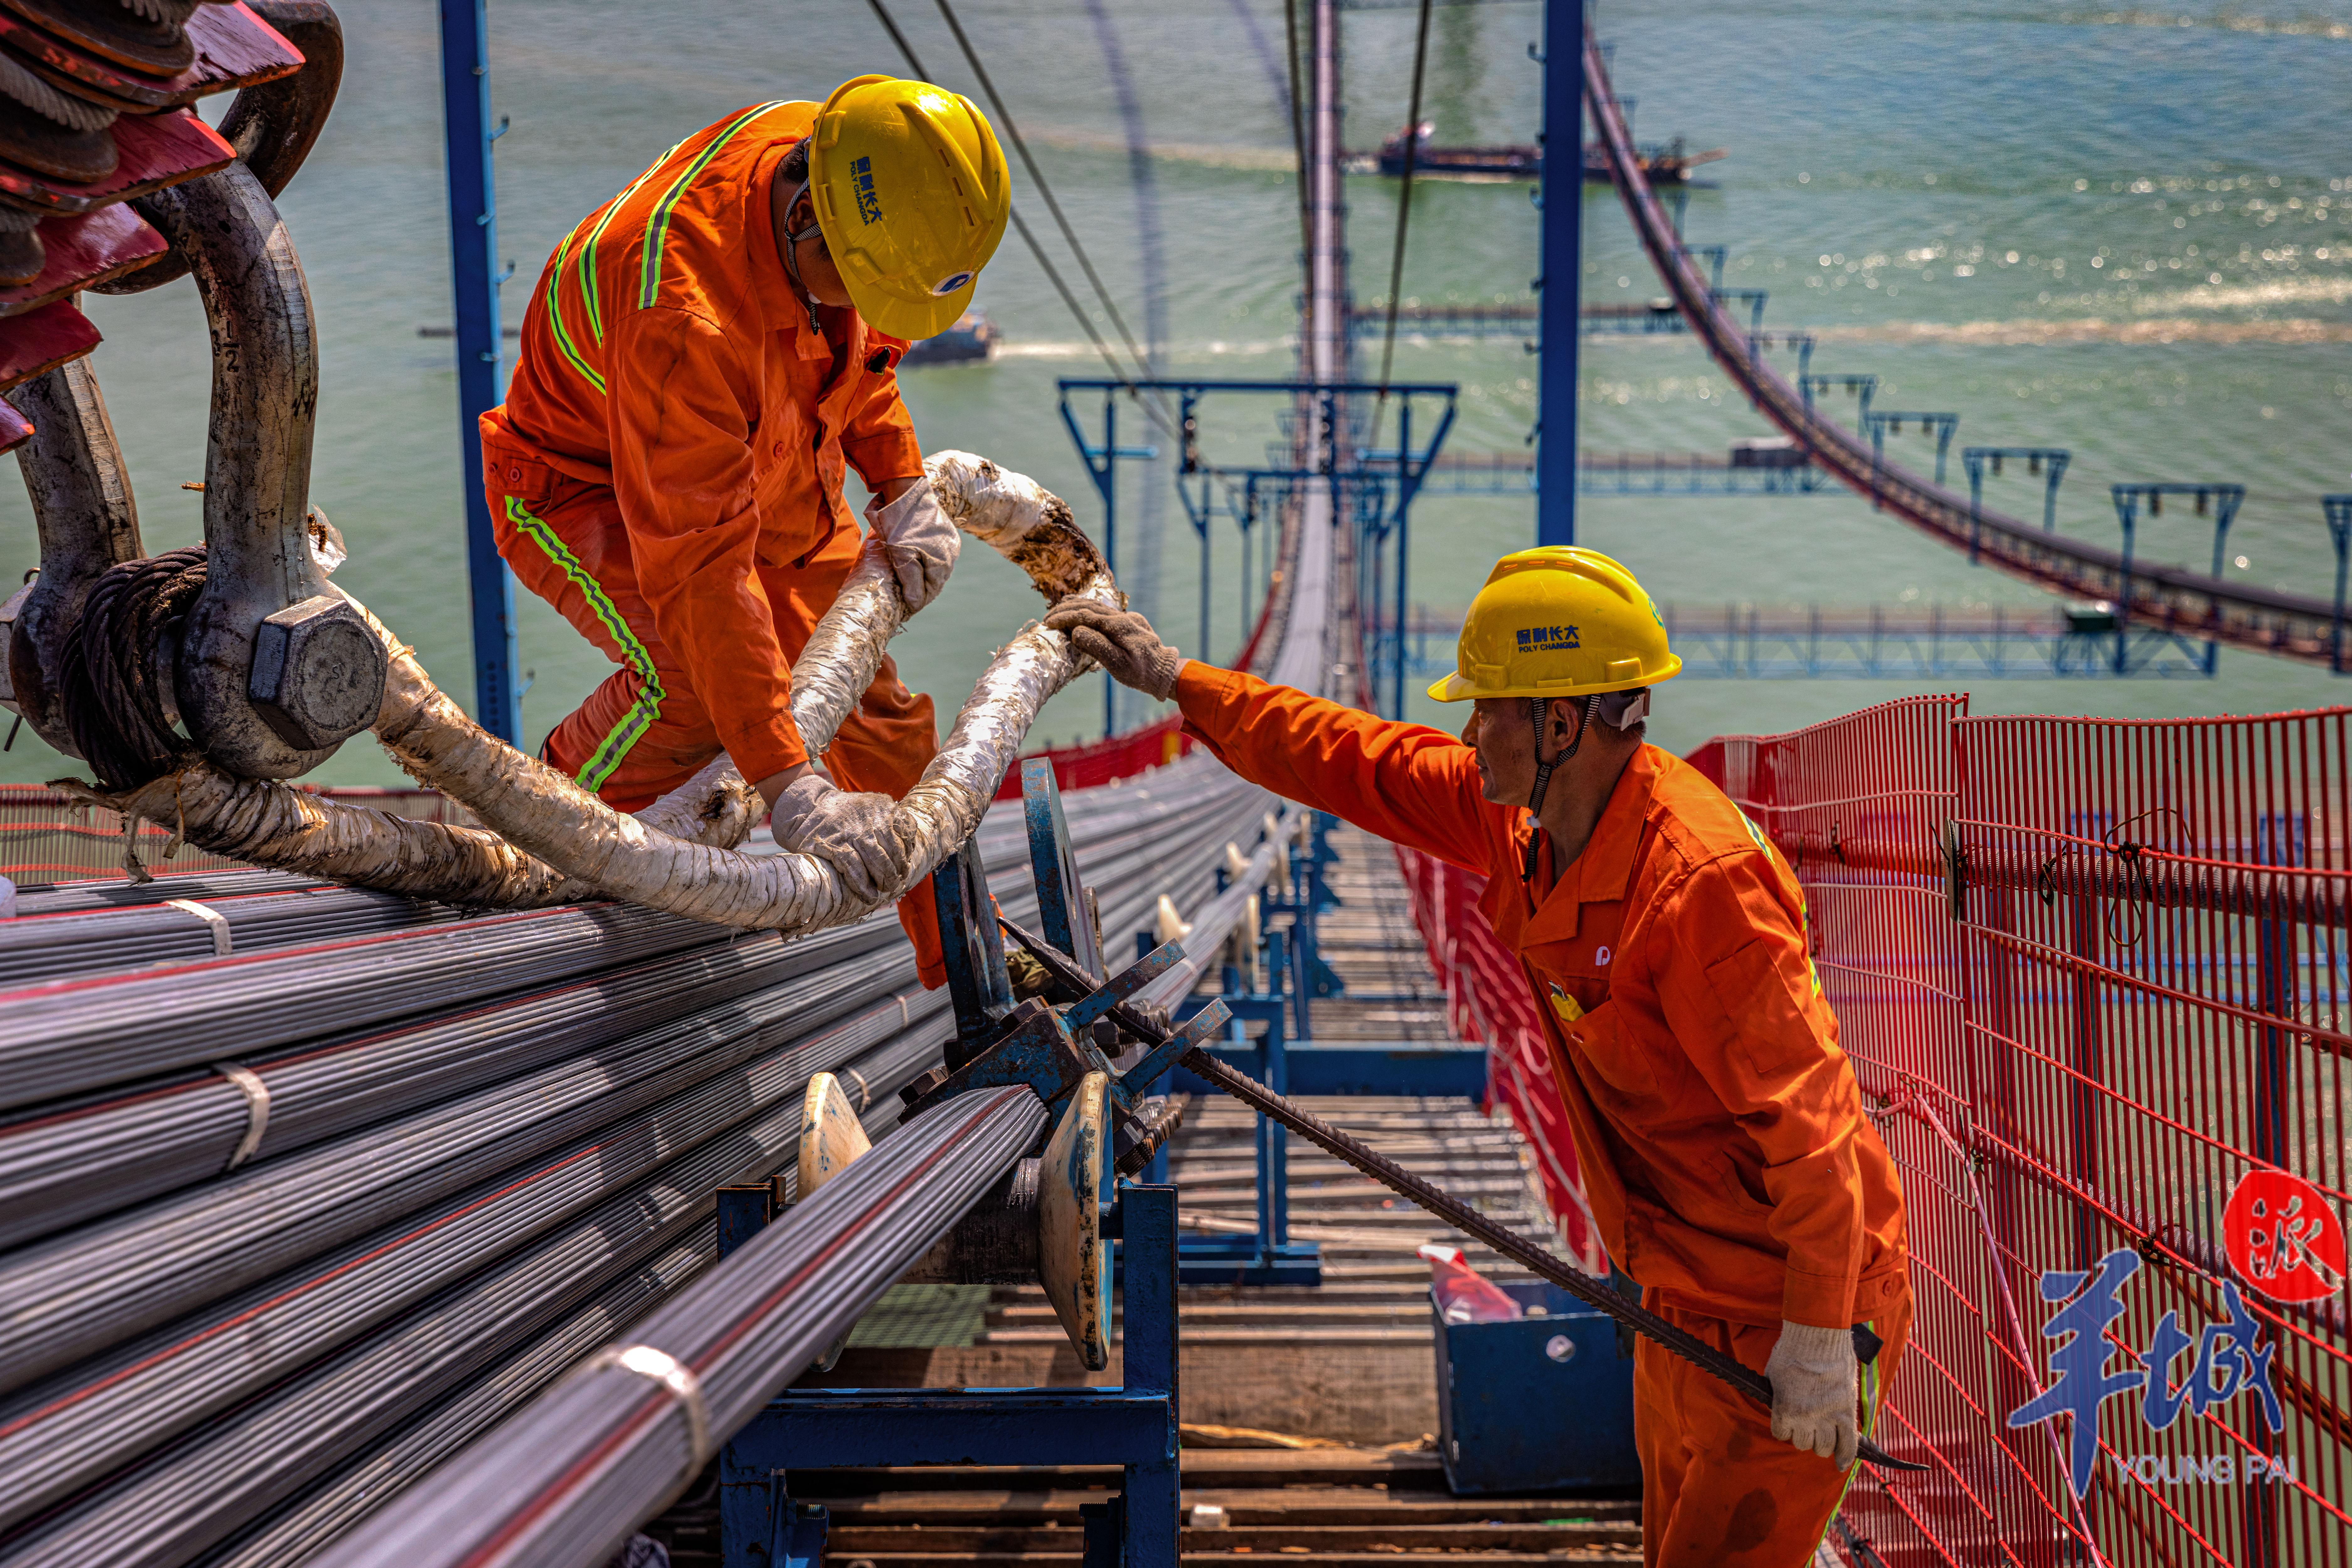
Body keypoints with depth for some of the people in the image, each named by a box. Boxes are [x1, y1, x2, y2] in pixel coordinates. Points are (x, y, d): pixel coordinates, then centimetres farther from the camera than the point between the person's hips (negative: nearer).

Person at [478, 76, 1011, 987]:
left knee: (877, 713, 5)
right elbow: (702, 570, -45)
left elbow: (858, 333, 4)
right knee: (691, 681, -36)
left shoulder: (821, 153, -19)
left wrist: (901, 485, -4)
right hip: (586, 494, -7)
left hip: (765, 472, 7)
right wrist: (786, 787, -47)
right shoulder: (682, 314, -43)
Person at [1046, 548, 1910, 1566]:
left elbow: (1808, 1114, -27)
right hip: (1686, 1298, 9)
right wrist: (1179, 680, 10)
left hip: (1782, 1315, -9)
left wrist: (1819, 1340, -24)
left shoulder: (1701, 880, -29)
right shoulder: (1526, 816, -1)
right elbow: (1358, 763, 8)